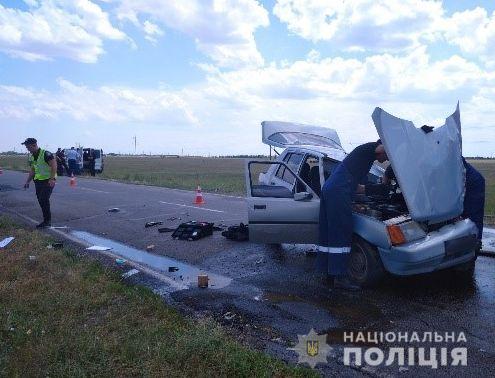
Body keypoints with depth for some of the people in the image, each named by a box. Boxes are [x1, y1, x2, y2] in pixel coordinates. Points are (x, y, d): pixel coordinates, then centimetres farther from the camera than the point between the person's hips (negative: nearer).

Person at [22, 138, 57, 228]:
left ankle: (47, 221, -4)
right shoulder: (31, 157, 12)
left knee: (44, 200, -14)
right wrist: (27, 181, 15)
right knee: (41, 201, 6)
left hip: (48, 181, -8)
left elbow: (54, 166, -19)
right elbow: (32, 170, 20)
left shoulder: (46, 154, -14)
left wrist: (52, 179, -25)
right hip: (38, 181, 8)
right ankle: (47, 220, 14)